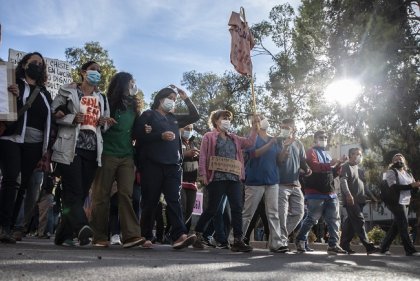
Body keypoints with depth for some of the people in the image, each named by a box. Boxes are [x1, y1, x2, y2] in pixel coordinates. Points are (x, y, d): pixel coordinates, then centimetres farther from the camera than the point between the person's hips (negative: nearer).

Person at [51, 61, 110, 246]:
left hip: (92, 150, 5)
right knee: (73, 191, -15)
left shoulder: (102, 98, 22)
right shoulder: (68, 91, 8)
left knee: (82, 193, 2)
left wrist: (104, 123, 2)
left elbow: (105, 123, 26)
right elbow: (53, 113, 2)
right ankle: (82, 227, -29)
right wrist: (72, 118, -15)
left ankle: (64, 235, 11)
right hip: (70, 149, -5)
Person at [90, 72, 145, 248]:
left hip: (127, 156, 4)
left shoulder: (133, 107, 19)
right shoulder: (109, 103, 3)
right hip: (108, 154, -4)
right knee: (102, 195, -1)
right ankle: (99, 237, 3)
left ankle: (131, 235, -12)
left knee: (126, 194, -6)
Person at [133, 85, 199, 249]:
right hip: (152, 164, -4)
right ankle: (146, 237, 9)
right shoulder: (148, 115, 9)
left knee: (174, 200, -8)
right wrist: (161, 136, -11)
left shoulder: (174, 118, 25)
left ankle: (179, 235, -19)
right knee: (150, 202, -1)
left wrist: (186, 99, 21)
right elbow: (139, 135, -4)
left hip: (173, 165, 4)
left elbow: (195, 116, 28)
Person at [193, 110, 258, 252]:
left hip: (234, 179, 5)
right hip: (217, 178, -5)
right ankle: (197, 235, 14)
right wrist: (204, 176, -11)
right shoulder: (209, 136, 5)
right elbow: (203, 156, -2)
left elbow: (250, 143, 14)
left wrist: (254, 128, 4)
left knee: (237, 208, -2)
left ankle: (238, 241, 1)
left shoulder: (234, 138, 22)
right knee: (212, 208, -2)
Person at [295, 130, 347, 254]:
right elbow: (314, 166, -18)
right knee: (311, 219, -5)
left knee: (334, 219, 1)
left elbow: (333, 174, 23)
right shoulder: (311, 152, 1)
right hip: (316, 193, -7)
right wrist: (329, 165, -24)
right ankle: (300, 241, 10)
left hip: (330, 193, 8)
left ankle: (333, 245, 4)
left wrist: (338, 164, 8)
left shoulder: (327, 155, 24)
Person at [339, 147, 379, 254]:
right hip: (351, 201, -8)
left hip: (359, 201, 8)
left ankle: (344, 245, 13)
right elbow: (343, 181, -16)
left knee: (351, 223, 8)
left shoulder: (358, 168, 24)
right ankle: (368, 246, -13)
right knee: (359, 222, -11)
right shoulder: (346, 167, -2)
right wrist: (348, 194, -30)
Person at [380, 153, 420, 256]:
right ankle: (410, 250, -5)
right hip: (396, 202, -7)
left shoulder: (408, 173, 18)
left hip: (405, 203, 7)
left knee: (396, 226, 9)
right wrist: (410, 186, -22)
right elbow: (393, 187, -16)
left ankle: (384, 247, 17)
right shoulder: (391, 172, -3)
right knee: (403, 225, -9)